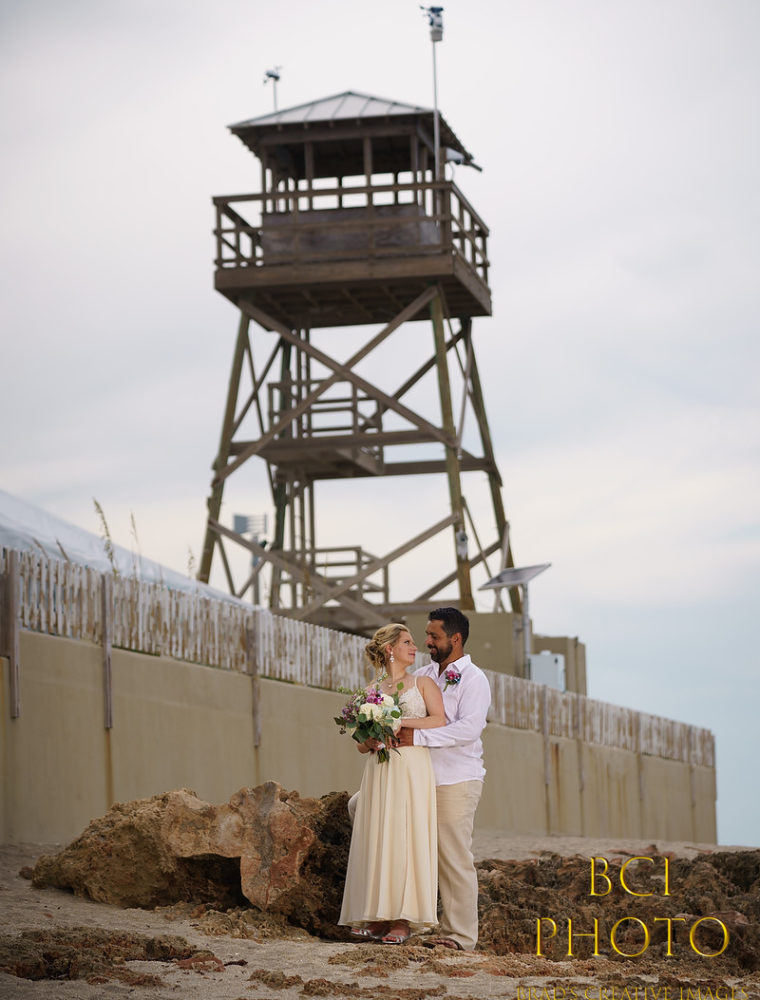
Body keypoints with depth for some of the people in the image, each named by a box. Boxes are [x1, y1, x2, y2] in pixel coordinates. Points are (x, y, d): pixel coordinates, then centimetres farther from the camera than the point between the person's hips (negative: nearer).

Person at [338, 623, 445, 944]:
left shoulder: (423, 683, 10)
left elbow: (439, 720, -6)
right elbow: (362, 744, 15)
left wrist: (399, 722, -13)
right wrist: (372, 739, -7)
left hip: (411, 770, -3)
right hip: (379, 770, 3)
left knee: (404, 838, -9)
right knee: (376, 840, -3)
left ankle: (403, 921, -8)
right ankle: (377, 918, -1)